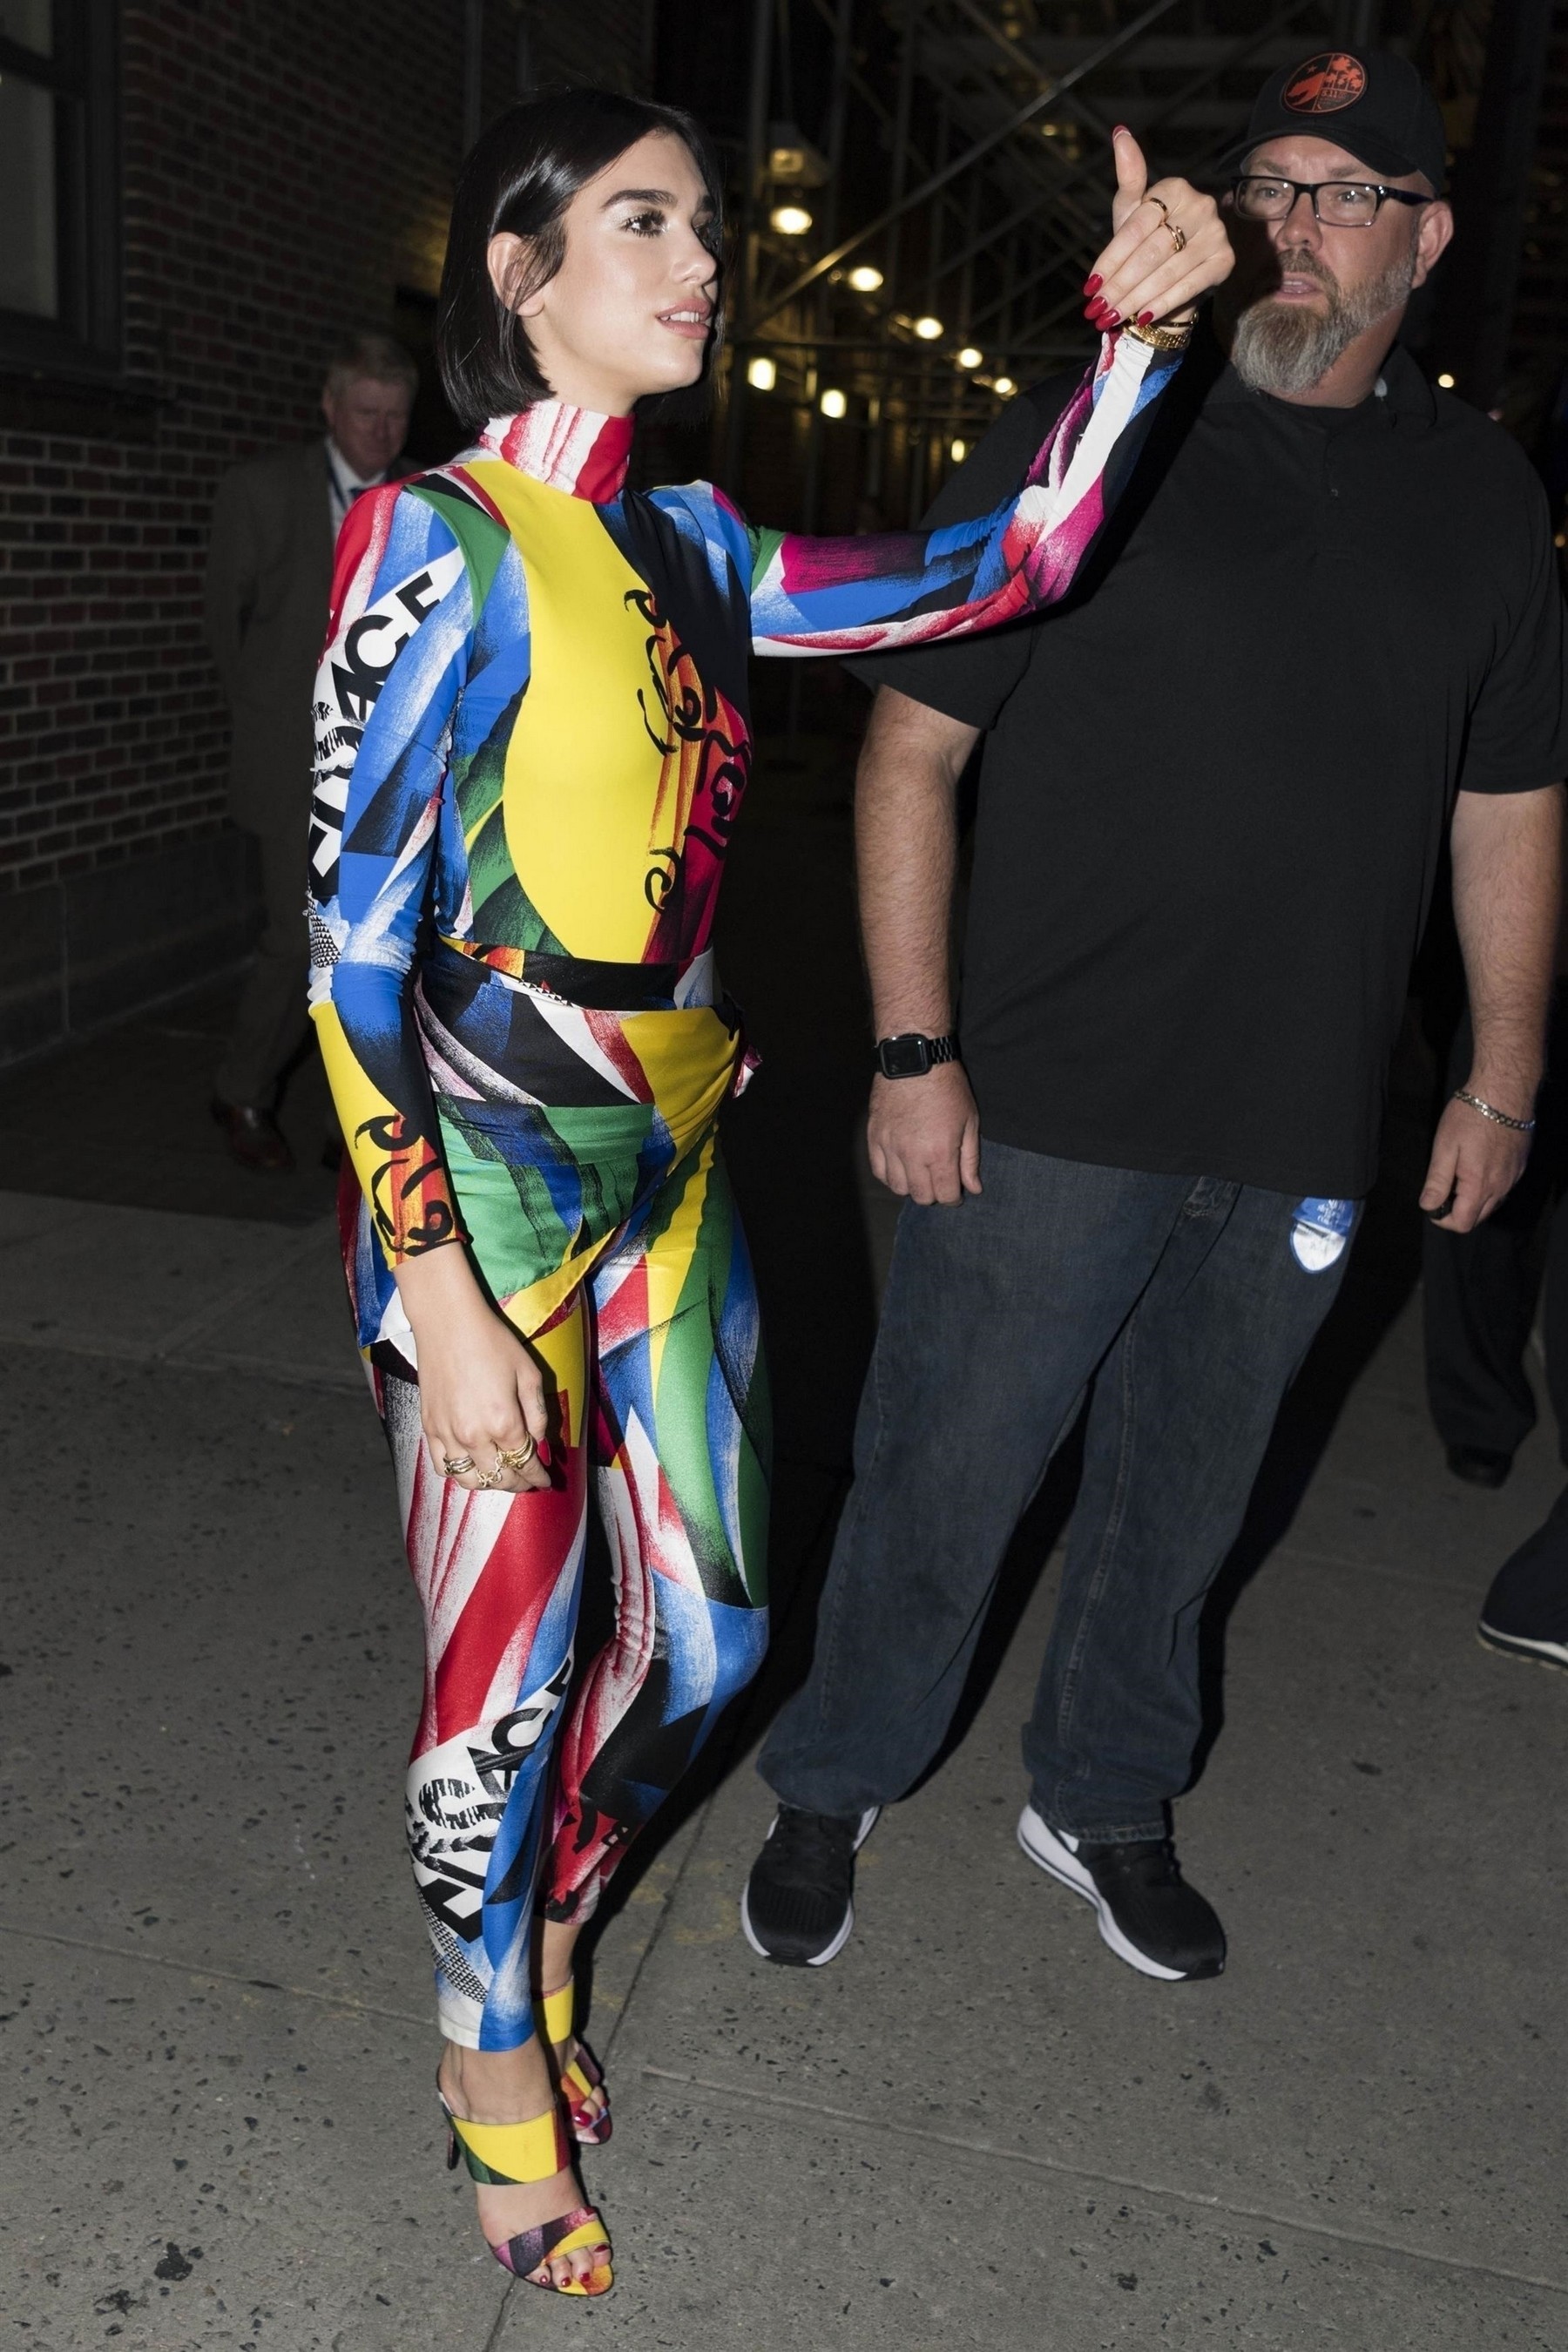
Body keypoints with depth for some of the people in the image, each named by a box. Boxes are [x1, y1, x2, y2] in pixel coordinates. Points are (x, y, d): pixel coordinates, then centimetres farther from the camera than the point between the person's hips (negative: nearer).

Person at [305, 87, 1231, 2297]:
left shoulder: (686, 541, 9)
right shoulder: (444, 545, -12)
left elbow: (989, 569, 12)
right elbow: (353, 954, -15)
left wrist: (1138, 330, 2)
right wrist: (442, 1297, -18)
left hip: (671, 1168, 7)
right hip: (489, 1183, -7)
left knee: (698, 1638, 15)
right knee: (513, 1663, 6)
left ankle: (535, 1944, 44)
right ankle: (495, 2060, 34)